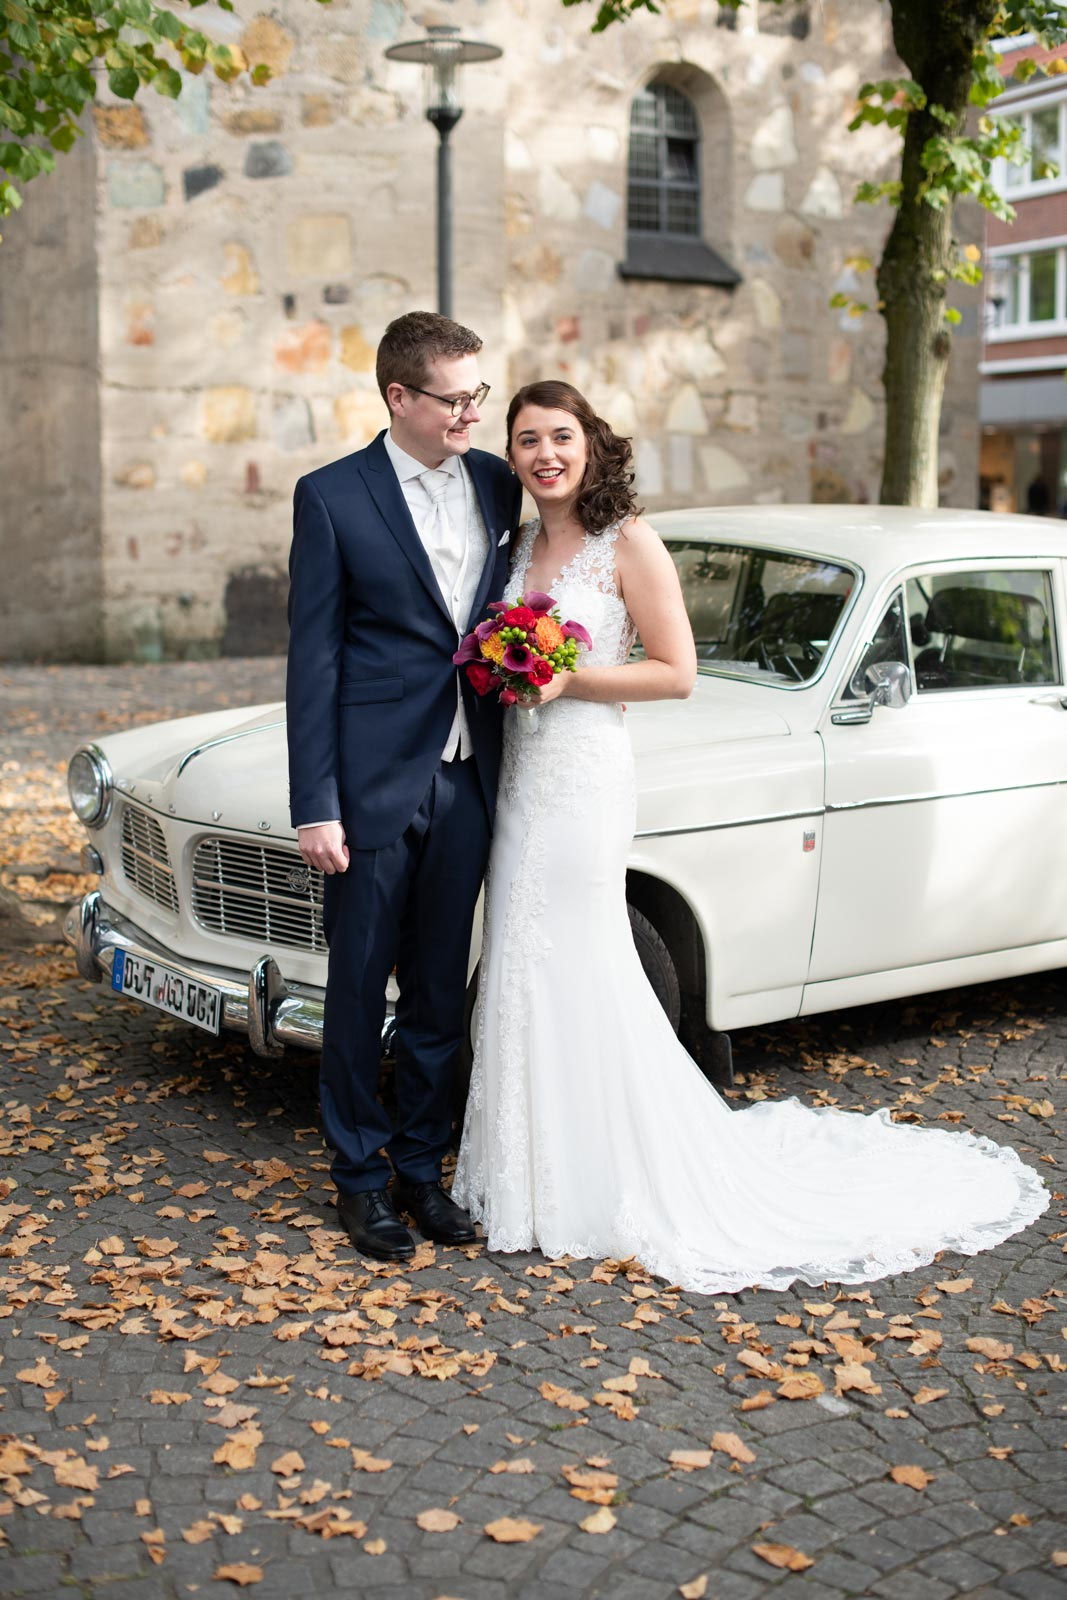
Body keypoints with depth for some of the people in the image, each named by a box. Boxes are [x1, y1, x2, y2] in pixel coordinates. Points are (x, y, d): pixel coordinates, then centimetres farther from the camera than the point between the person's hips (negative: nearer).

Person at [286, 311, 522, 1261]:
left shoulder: (497, 485, 7)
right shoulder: (332, 496, -6)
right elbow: (313, 659, -7)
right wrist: (315, 806, -11)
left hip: (466, 780, 4)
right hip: (374, 781, -4)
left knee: (440, 992, 13)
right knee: (359, 988, 8)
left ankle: (421, 1166, 27)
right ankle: (360, 1175, 23)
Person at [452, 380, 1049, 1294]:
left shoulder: (629, 542, -8)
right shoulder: (523, 545, 12)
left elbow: (676, 673, -11)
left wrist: (571, 680, -17)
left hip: (585, 777, -7)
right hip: (520, 774, 7)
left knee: (582, 972, -3)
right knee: (523, 971, 10)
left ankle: (616, 1183, 12)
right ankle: (539, 1169, 23)